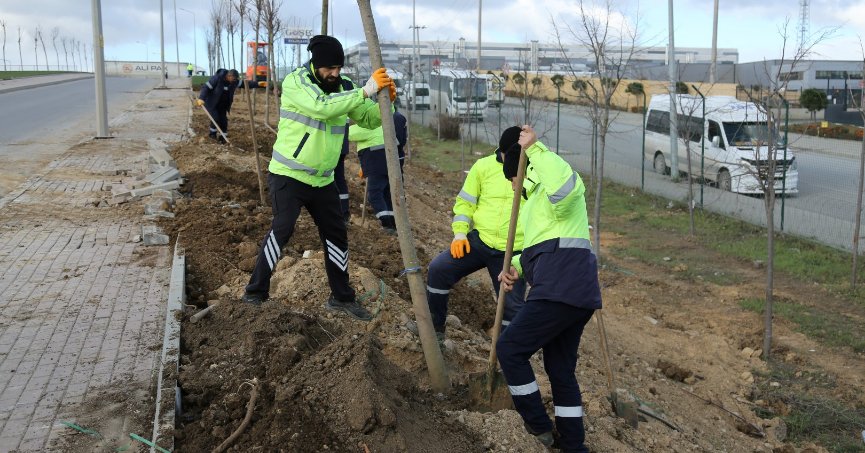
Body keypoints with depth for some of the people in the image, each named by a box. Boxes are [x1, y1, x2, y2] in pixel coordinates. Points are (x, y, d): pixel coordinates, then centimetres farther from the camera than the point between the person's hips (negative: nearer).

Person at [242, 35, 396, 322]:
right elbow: (322, 107, -32)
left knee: (336, 234, 8)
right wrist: (365, 91, -32)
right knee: (282, 228, -17)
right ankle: (255, 292, -2)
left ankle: (341, 297, 22)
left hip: (322, 179, 7)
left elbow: (370, 119, 6)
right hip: (288, 175, -6)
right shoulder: (295, 82, -14)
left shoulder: (340, 89, 6)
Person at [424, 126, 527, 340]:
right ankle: (434, 326, 6)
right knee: (439, 269, -13)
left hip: (512, 252, -1)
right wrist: (460, 232, -5)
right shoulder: (484, 166, 0)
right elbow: (465, 202, 8)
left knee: (512, 305, 0)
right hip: (478, 241, 1)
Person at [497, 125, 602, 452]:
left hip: (560, 289, -11)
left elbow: (565, 183, -32)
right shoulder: (535, 201, 29)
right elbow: (541, 246, 34)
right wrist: (516, 267, 13)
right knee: (560, 368, 15)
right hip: (577, 291, 11)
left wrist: (535, 147, -22)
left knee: (510, 349, -5)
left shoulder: (550, 191, -5)